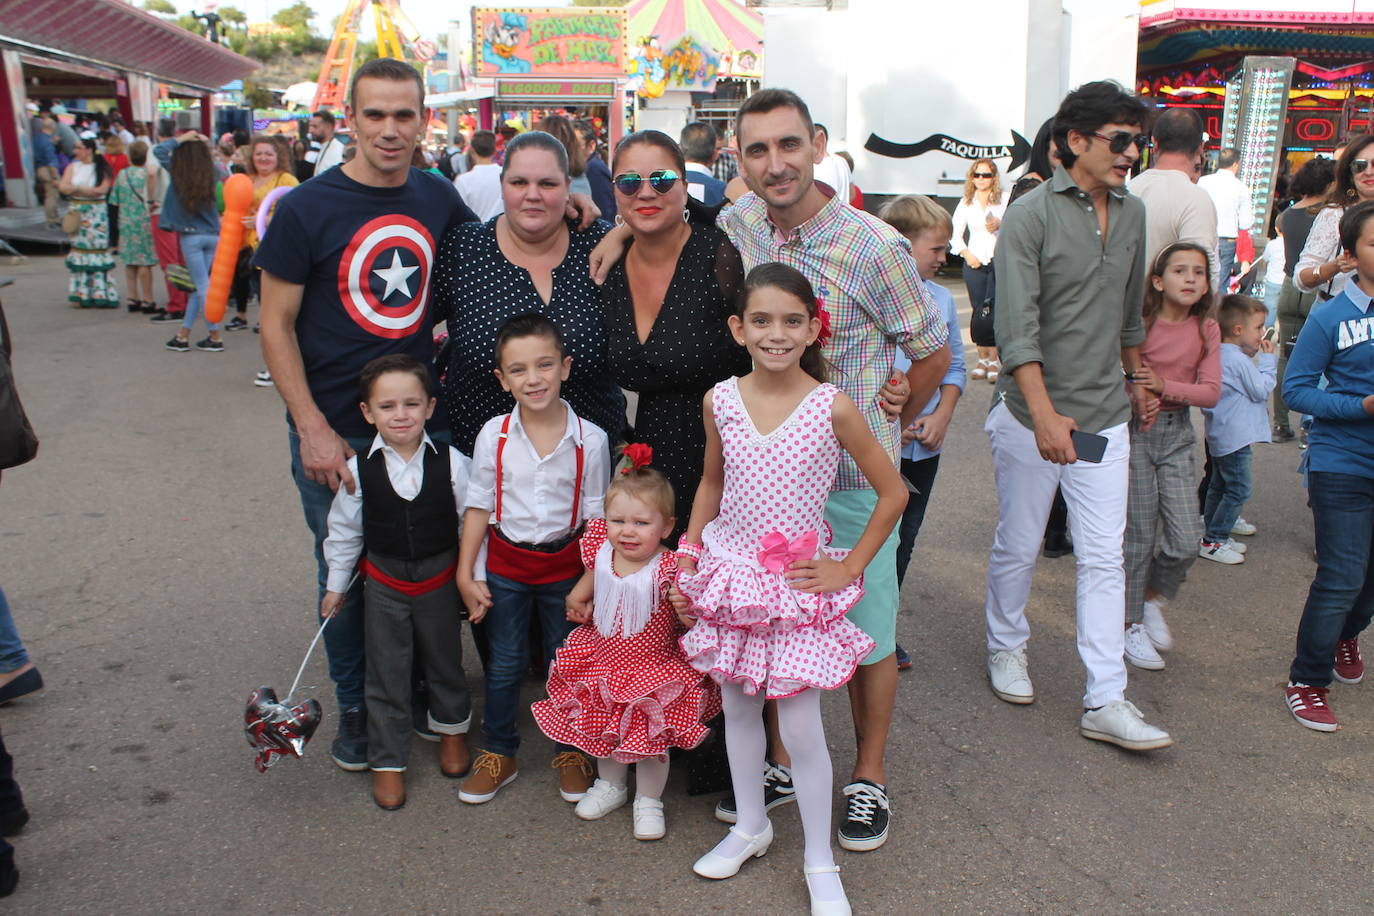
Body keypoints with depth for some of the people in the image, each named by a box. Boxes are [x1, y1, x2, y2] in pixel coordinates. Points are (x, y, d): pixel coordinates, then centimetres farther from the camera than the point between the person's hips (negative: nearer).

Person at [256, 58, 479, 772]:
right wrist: (313, 429, -13)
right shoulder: (306, 209, -10)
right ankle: (354, 705, 30)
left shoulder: (439, 198, 1)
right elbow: (276, 324, -8)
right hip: (335, 430, -3)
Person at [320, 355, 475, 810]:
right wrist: (335, 585, 6)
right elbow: (344, 529, 0)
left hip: (439, 579, 0)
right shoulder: (359, 470, -13)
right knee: (386, 674, 9)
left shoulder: (451, 464, -15)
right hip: (384, 583, 0)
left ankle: (451, 729, 47)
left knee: (444, 662, 20)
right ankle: (387, 761, 26)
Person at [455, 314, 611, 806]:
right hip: (505, 566, 1)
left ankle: (571, 752, 34)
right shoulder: (494, 434, -10)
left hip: (565, 566, -1)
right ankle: (499, 754, 33)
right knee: (504, 664, 14)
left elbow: (595, 516, -5)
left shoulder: (590, 439, -13)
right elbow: (479, 505, -2)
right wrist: (466, 574, -2)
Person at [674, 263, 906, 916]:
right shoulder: (720, 401, -3)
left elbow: (892, 493, -4)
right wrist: (689, 558, 9)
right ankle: (750, 827, 38)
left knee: (800, 725, 0)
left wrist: (848, 568, -5)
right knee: (737, 707, 15)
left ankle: (819, 863, 19)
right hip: (731, 574, 4)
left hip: (798, 581, -3)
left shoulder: (831, 407, -13)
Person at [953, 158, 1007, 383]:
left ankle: (994, 361, -4)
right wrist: (967, 255, -2)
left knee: (994, 310, -9)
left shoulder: (1004, 200, 3)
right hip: (975, 263, 3)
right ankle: (982, 359, 11)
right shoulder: (966, 203, 11)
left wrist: (1000, 224, -16)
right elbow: (956, 234, 11)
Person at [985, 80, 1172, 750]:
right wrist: (1044, 412, -29)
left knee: (1104, 557, 3)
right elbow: (1016, 324, -20)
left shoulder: (1132, 214, 9)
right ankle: (1006, 646, 34)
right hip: (1031, 414, -5)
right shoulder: (1030, 215, -11)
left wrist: (1135, 381, 28)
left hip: (1105, 417, 5)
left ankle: (1105, 701, 8)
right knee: (1018, 546, 10)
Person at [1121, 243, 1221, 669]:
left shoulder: (1206, 330, 0)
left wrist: (1165, 386, -20)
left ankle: (1153, 601, 28)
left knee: (1186, 539, -1)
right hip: (1135, 429, -3)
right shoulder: (1139, 323, -10)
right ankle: (1131, 624, 18)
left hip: (1177, 433, 4)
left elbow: (1210, 392, -5)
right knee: (1138, 535, 1)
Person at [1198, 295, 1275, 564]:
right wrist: (1268, 359, -8)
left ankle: (1214, 533, 27)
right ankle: (1213, 541, -2)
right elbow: (1261, 391, -13)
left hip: (1220, 434, 10)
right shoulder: (1238, 360, -20)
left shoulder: (1218, 355, 9)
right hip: (1235, 436, -10)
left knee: (1219, 486, 18)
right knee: (1238, 491, -4)